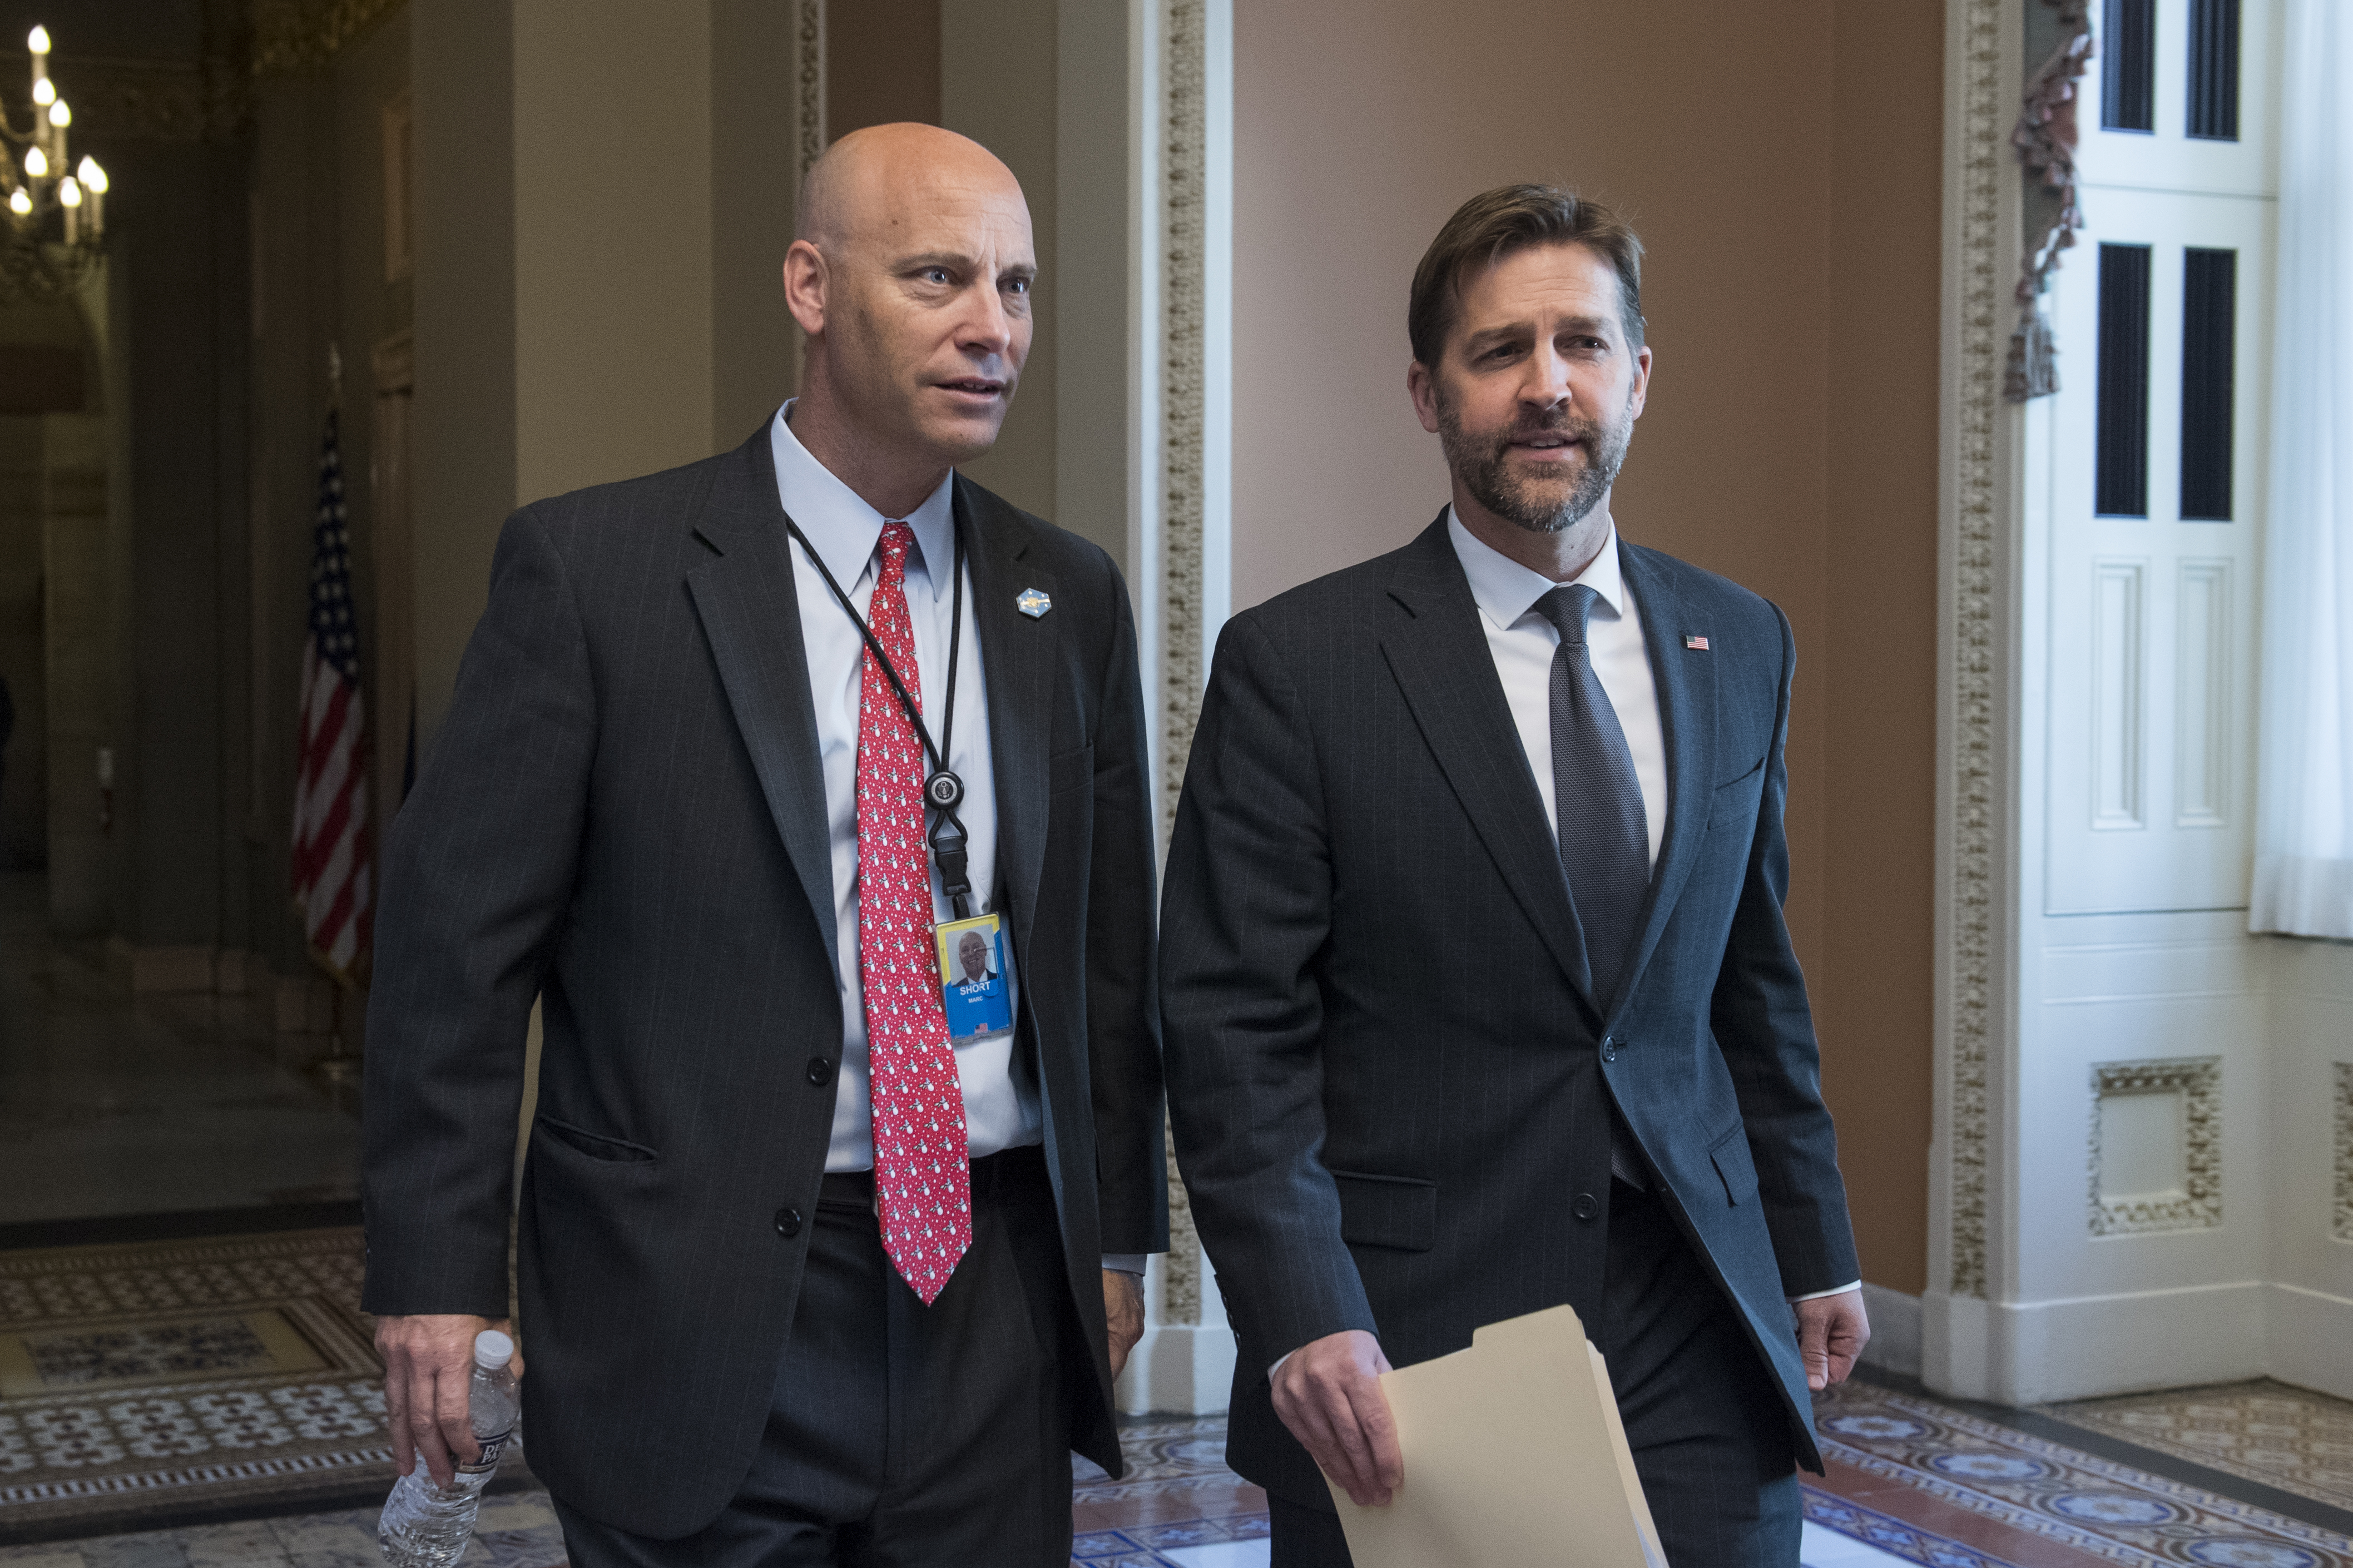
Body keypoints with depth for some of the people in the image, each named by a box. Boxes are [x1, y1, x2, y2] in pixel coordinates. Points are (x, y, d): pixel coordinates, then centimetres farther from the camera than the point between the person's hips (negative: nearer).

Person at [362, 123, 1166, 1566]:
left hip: (995, 1302, 4)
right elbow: (457, 938, -6)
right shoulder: (594, 569, -7)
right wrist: (436, 1277, -8)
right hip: (699, 1320, -4)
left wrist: (1117, 1235, 13)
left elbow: (1109, 945, 13)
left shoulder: (1071, 597, 7)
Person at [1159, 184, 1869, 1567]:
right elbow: (1234, 1029, -10)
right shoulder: (1298, 663, -6)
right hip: (1409, 1343, -3)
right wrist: (1306, 1322, -18)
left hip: (1698, 1341, 4)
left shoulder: (1740, 645, 9)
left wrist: (1816, 1248, 17)